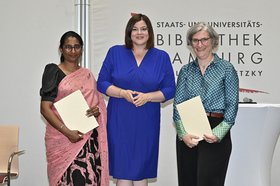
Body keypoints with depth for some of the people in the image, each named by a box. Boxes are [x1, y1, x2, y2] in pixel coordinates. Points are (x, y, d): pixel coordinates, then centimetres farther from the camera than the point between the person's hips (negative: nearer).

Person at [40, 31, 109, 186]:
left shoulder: (87, 75, 15)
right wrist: (67, 131, -17)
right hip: (62, 137, -4)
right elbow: (45, 108, -6)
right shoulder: (54, 72, 1)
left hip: (88, 137, 4)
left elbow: (97, 102, 23)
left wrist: (97, 110, -2)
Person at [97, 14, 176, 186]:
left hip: (147, 122, 1)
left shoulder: (162, 57, 4)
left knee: (141, 171, 7)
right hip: (119, 121, 0)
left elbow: (170, 90, 3)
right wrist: (123, 93, -15)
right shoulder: (115, 52, 3)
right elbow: (102, 83, 3)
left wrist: (147, 96, -14)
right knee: (122, 171, 2)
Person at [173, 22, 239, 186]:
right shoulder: (186, 70, 10)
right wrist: (183, 133, -13)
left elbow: (232, 105, -3)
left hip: (216, 134, -3)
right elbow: (178, 104, 2)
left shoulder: (227, 68, 2)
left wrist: (218, 133, -15)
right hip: (187, 133, 3)